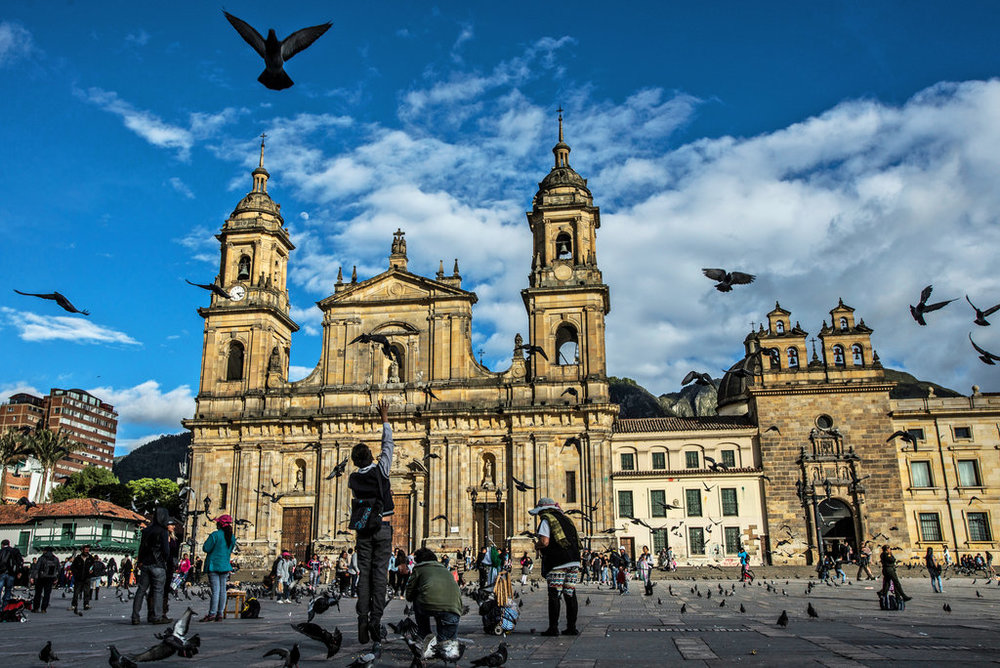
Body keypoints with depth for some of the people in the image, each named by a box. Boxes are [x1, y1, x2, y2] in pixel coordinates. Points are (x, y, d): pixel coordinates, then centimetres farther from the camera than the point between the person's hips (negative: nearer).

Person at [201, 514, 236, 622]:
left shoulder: (215, 535, -12)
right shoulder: (232, 537, 8)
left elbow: (206, 549, -10)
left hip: (214, 565, -5)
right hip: (225, 565, 5)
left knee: (215, 590, -8)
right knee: (222, 590, 6)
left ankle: (212, 614, -7)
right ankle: (220, 614, 8)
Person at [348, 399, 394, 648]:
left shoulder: (353, 479, 3)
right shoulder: (380, 471, -6)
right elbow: (388, 444, 6)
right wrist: (385, 418, 16)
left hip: (363, 530, 2)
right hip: (382, 527, -2)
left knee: (364, 574, 2)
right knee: (379, 574, -4)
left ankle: (363, 621, -5)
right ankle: (376, 621, -10)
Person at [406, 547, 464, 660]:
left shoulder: (419, 568, 24)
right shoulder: (446, 570, 37)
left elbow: (409, 596, 25)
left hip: (429, 605, -3)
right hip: (454, 609, 3)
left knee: (417, 603, 34)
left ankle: (426, 637, 20)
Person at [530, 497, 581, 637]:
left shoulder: (546, 520, -1)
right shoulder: (566, 519, 21)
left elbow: (545, 542, -15)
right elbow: (576, 540, 22)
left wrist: (536, 546, 6)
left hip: (557, 563, -7)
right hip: (573, 561, 7)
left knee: (554, 595, -1)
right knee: (570, 594, 9)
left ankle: (553, 628, -1)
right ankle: (572, 627, 10)